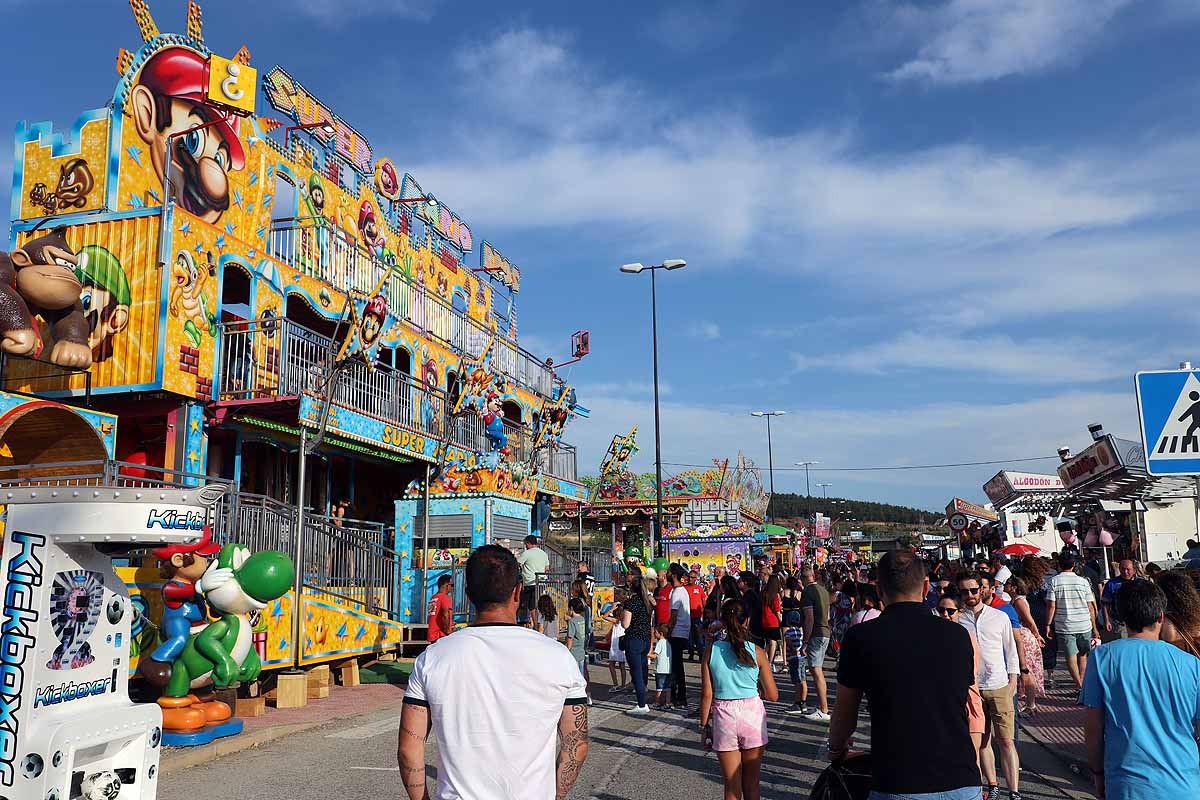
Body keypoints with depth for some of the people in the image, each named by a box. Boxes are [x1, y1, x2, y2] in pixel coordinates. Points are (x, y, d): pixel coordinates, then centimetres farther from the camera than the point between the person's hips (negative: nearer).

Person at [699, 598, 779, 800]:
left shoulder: (711, 651, -5)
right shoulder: (756, 652, -6)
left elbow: (707, 695, -5)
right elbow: (773, 695, -3)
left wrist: (704, 725, 6)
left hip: (724, 717, 0)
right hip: (752, 715, 0)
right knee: (751, 783, 16)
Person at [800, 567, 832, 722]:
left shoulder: (807, 592, -14)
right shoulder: (823, 590, 13)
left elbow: (809, 619, -19)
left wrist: (805, 642, -17)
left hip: (815, 634, -9)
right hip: (825, 633, 9)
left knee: (816, 671, -8)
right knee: (819, 670, 16)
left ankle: (824, 711, -8)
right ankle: (821, 706, 23)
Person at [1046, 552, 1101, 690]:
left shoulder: (1054, 581, -5)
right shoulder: (1083, 581, 1)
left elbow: (1051, 605, -9)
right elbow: (1090, 607, 2)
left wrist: (1048, 625, -1)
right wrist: (1094, 627, 10)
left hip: (1064, 626, -2)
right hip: (1084, 625, 2)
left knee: (1071, 657, 2)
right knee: (1083, 654, 18)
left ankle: (1080, 686, -2)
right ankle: (1082, 682, 19)